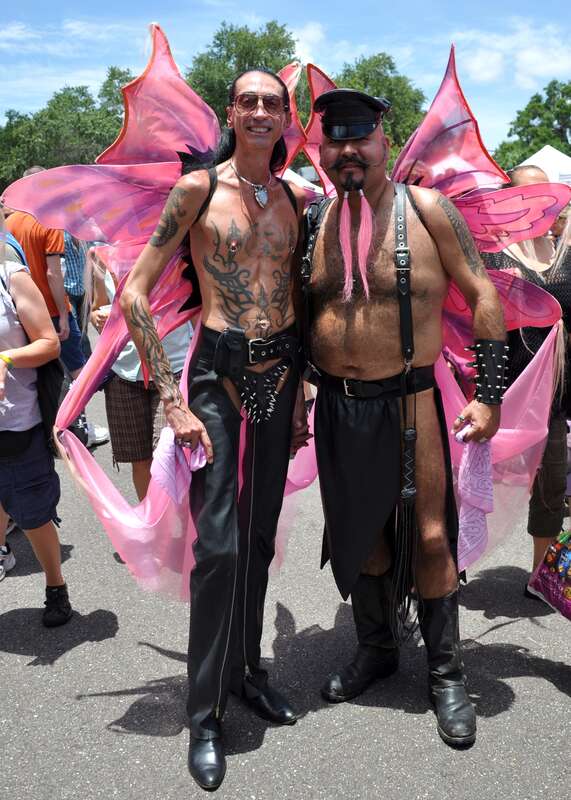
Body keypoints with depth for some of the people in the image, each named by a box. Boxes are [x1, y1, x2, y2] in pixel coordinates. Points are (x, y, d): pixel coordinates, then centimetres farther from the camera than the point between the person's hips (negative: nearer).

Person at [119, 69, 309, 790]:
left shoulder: (297, 198, 10)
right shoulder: (198, 189, -5)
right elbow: (134, 295, -8)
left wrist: (300, 394, 12)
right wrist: (171, 400, -13)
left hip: (280, 372, 5)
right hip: (218, 371, -4)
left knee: (260, 536, 12)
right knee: (219, 545, -5)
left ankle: (245, 670, 32)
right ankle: (205, 715, 13)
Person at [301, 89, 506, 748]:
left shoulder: (424, 210, -6)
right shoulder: (313, 223, 5)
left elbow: (483, 296, -4)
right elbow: (300, 315, 15)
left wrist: (488, 394, -8)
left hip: (408, 404, -4)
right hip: (336, 407, 4)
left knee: (428, 537, 1)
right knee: (358, 533, 14)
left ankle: (446, 674, 22)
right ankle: (376, 648, 36)